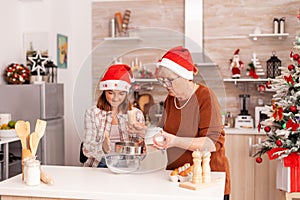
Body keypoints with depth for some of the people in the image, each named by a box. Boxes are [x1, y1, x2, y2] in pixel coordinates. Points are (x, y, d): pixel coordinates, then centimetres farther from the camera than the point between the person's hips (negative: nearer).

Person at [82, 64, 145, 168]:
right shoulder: (92, 113, 5)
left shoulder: (136, 114, 8)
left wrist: (141, 135, -16)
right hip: (100, 164, 0)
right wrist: (102, 147, -25)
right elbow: (87, 148, -3)